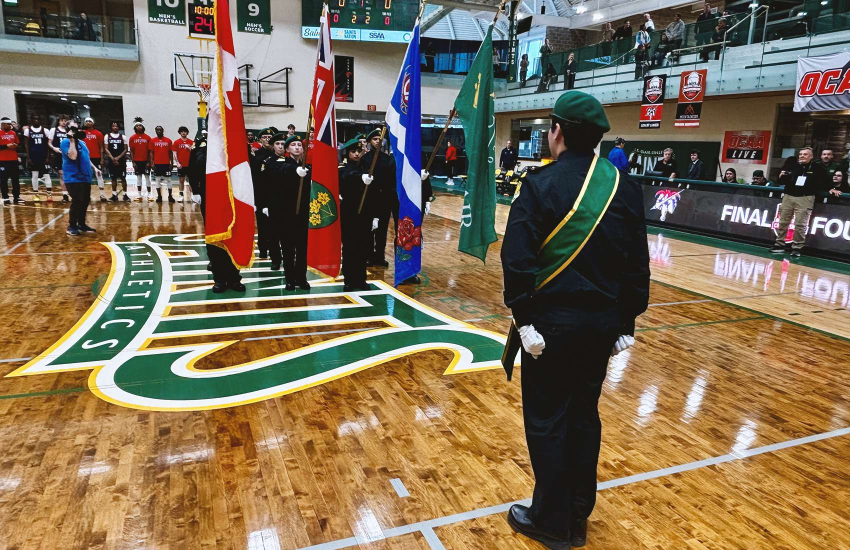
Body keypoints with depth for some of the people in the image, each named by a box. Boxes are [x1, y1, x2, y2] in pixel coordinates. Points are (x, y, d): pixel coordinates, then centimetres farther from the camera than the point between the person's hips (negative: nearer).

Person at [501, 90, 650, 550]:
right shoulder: (625, 186, 4)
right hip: (604, 320, 6)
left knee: (547, 421, 9)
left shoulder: (542, 183, -12)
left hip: (553, 320, -5)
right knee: (584, 415, 18)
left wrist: (523, 318, -12)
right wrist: (627, 323, 12)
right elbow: (638, 264, 6)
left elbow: (518, 258, -18)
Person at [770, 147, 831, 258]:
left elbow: (827, 182, 11)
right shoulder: (791, 166, 10)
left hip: (805, 198, -4)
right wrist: (781, 177, -3)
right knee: (783, 222, 5)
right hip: (788, 196, 4)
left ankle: (797, 248, 0)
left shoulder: (818, 168, 2)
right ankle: (779, 245, 13)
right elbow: (782, 182, 16)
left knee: (800, 224, -7)